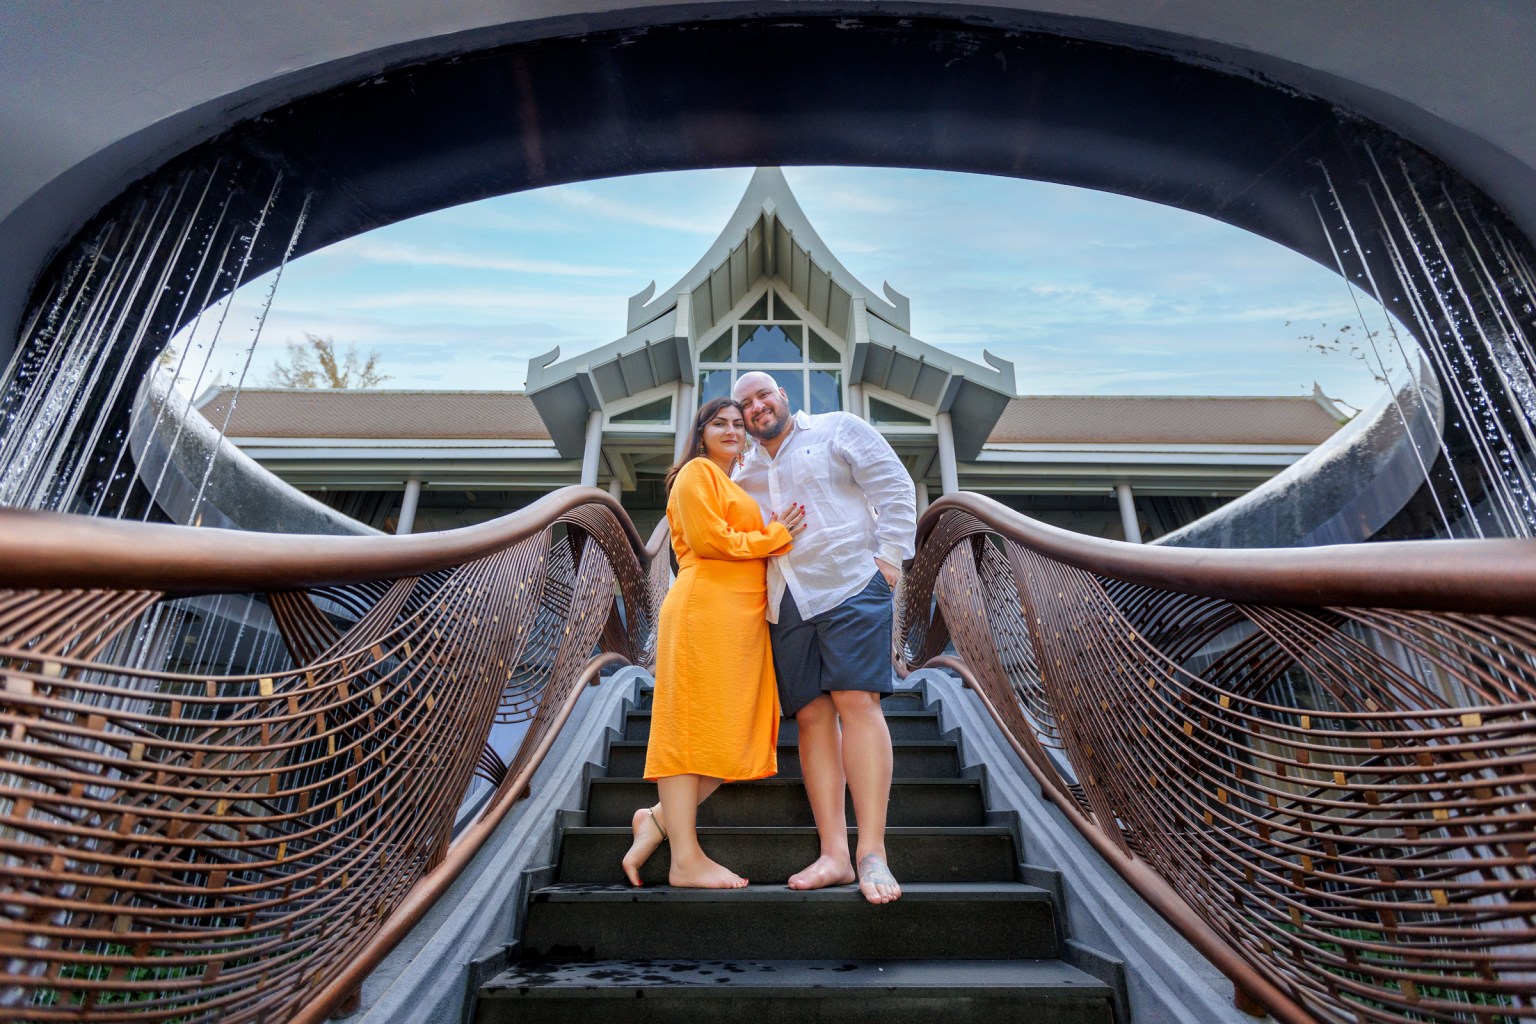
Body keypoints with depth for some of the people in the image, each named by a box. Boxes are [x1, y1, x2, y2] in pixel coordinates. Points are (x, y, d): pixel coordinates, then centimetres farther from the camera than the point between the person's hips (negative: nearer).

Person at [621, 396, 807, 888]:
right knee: (693, 726, -6)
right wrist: (775, 537, -3)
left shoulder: (735, 489, 30)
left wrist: (776, 536, 11)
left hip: (744, 617, 9)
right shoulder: (697, 471, 3)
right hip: (705, 608, -9)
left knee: (736, 737, 4)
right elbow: (707, 539, -10)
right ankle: (686, 860, -1)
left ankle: (658, 820, 13)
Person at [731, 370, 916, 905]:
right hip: (784, 606, 5)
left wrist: (890, 554, -8)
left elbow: (894, 488, 1)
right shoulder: (745, 471, 23)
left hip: (848, 586, -5)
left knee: (857, 703, -12)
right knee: (813, 717, 0)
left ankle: (872, 854, -9)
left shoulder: (839, 430, 9)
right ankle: (833, 855, 3)